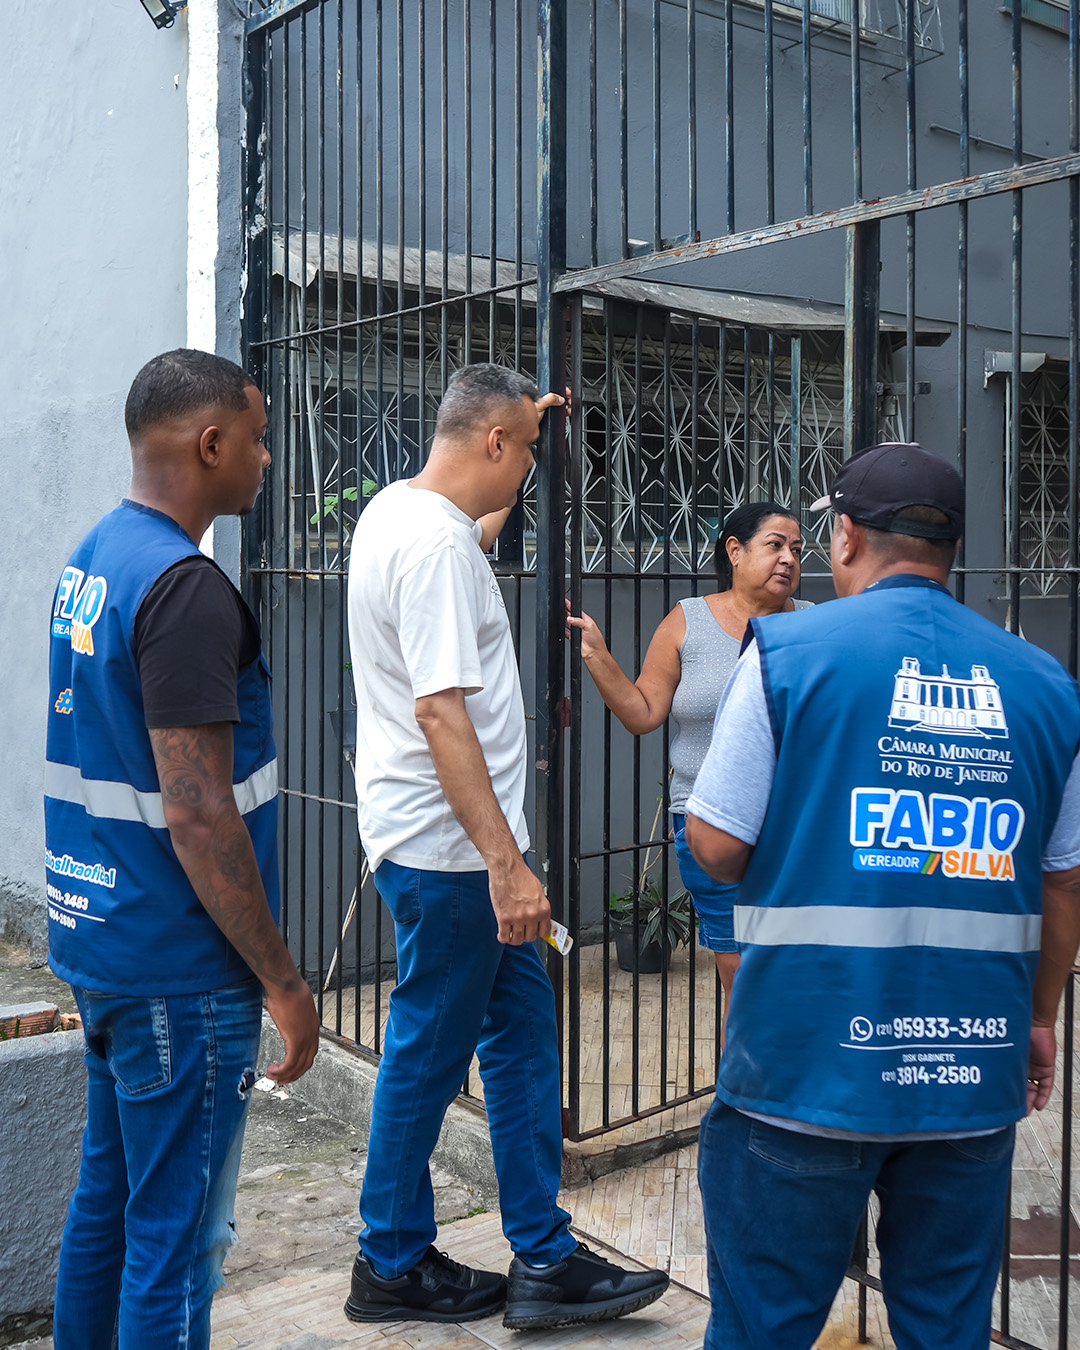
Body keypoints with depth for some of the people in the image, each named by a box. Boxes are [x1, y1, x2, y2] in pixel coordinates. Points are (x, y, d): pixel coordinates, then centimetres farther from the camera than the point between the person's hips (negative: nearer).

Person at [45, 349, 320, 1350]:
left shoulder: (90, 560, 10)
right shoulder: (186, 589, -20)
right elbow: (198, 816, -24)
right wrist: (283, 980, -15)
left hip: (96, 943, 9)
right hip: (181, 972, -9)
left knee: (106, 1197, 21)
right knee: (176, 1235, 3)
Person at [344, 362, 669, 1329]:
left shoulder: (395, 508, 12)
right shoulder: (438, 543, -20)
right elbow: (440, 713, -27)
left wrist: (528, 422, 37)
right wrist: (506, 863, -27)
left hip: (438, 843, 10)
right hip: (446, 848, -10)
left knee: (523, 1030, 13)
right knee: (430, 1052, 4)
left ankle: (544, 1258, 22)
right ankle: (393, 1266, 23)